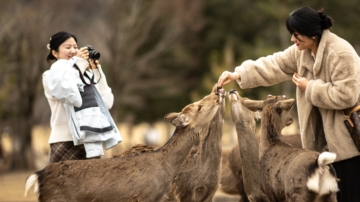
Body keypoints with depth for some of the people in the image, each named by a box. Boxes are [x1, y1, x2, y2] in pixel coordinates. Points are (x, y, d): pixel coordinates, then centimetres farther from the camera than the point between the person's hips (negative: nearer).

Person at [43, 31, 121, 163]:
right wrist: (78, 63, -10)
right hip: (65, 142, -5)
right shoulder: (51, 76, -1)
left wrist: (96, 71, 4)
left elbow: (107, 103, 7)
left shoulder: (86, 74, 15)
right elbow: (73, 98, -19)